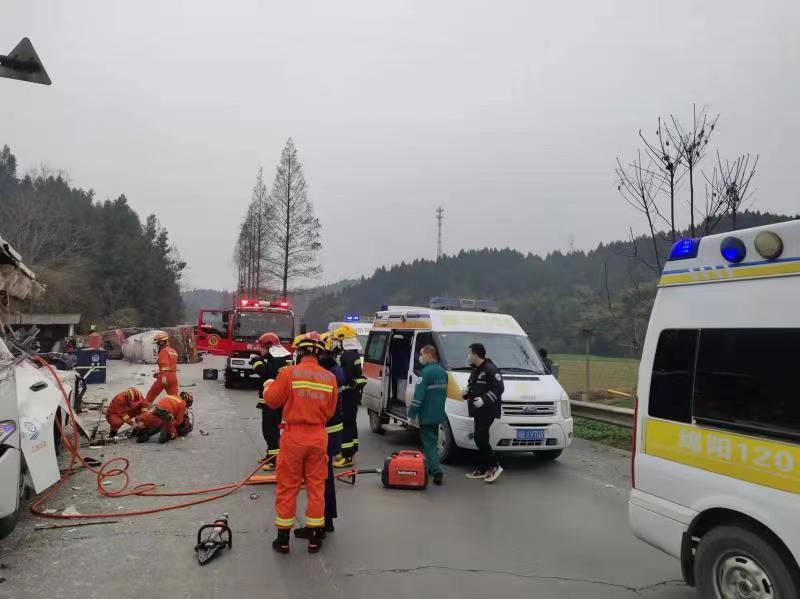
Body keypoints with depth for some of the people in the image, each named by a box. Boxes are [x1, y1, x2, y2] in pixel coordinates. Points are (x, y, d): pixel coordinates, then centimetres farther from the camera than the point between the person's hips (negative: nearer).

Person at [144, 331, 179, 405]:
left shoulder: (164, 351, -6)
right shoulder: (173, 351, 19)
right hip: (173, 377, 7)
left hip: (165, 378, -7)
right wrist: (159, 373, 28)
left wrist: (164, 378, -27)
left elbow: (165, 366, -19)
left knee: (151, 395, 10)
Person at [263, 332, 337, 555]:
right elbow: (329, 411, 3)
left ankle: (283, 539, 20)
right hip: (318, 437, 2)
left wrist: (268, 386, 17)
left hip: (293, 436, -2)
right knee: (316, 486, 12)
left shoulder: (289, 373, -12)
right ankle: (315, 538, 21)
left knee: (287, 487, 10)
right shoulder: (329, 378, -4)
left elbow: (271, 401, -2)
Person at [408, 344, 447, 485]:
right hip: (438, 414, 9)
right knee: (432, 442, 20)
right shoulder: (442, 372, 12)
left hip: (427, 415, -8)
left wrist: (411, 414, -14)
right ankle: (431, 467, 30)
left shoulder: (426, 372, -17)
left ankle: (437, 471, -12)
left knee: (429, 443, -5)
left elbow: (418, 394, -20)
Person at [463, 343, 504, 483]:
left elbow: (499, 389, -18)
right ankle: (481, 469, 19)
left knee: (480, 438, -13)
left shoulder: (491, 370, -14)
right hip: (478, 410, 10)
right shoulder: (475, 370, 16)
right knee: (481, 438, 12)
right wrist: (467, 391, 7)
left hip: (488, 410, -10)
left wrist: (484, 399, -25)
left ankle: (494, 466, -2)